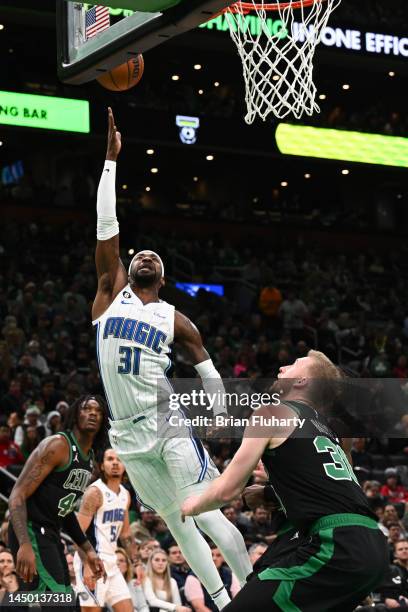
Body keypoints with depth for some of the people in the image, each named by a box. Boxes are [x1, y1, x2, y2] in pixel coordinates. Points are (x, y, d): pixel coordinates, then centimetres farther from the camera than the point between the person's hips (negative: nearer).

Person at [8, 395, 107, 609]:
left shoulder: (90, 459, 14)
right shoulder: (57, 446, -14)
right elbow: (17, 496, -20)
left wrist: (88, 550, 24)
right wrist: (25, 545, -32)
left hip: (51, 535, 10)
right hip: (31, 532, -10)